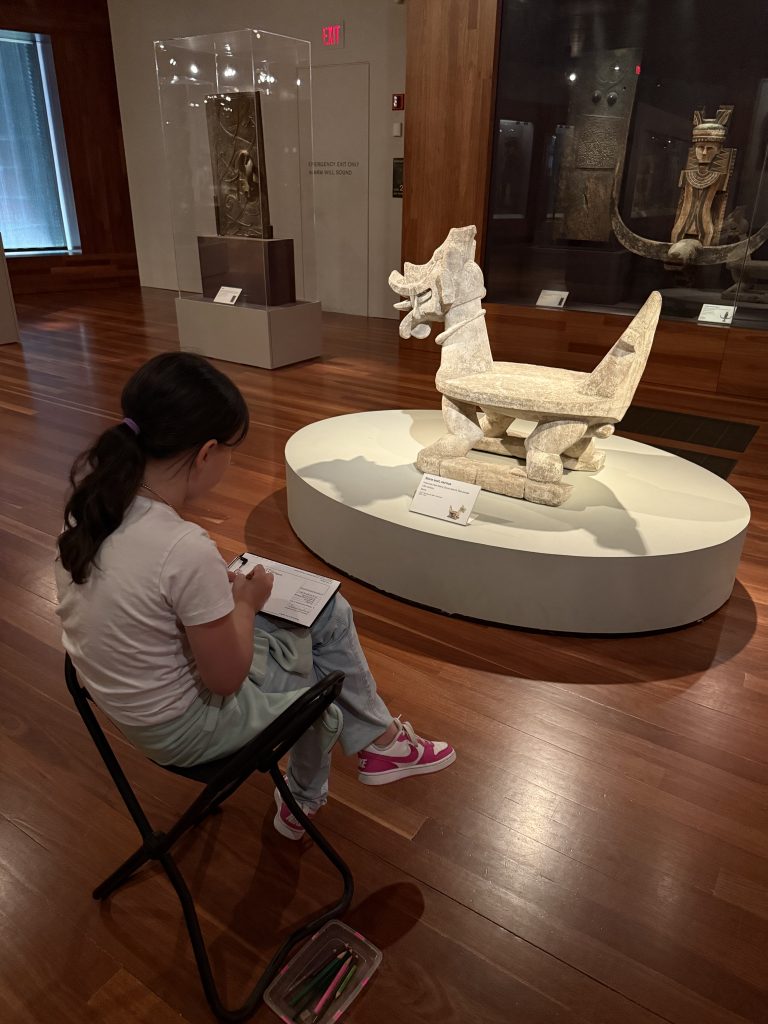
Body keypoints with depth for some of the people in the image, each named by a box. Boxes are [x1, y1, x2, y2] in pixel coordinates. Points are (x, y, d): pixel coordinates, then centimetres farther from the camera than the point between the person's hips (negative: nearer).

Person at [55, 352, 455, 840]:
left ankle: (379, 742, 29)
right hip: (183, 728, -7)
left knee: (330, 614, 11)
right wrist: (246, 602, -7)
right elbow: (227, 680, -21)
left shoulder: (98, 494, -12)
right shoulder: (186, 550, -35)